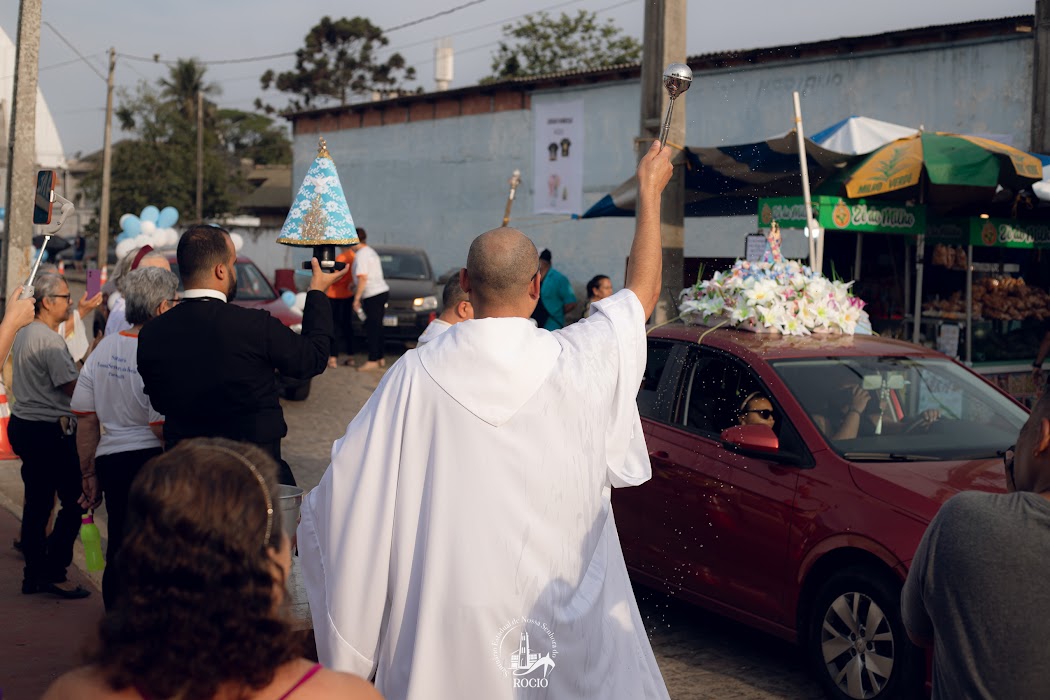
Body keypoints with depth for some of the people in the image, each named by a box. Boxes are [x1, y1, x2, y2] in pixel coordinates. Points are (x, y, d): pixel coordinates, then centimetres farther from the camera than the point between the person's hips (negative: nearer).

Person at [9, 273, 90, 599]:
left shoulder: (23, 335, 13)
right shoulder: (50, 341, -17)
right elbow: (73, 387, -19)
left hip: (23, 425, 10)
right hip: (49, 431, -10)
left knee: (36, 504, 13)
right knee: (74, 501, -3)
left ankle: (33, 575, 18)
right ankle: (52, 572, -2)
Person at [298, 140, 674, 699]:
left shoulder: (416, 375, -10)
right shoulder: (578, 359, -9)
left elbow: (345, 488, -4)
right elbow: (644, 289, 9)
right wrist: (650, 189, 21)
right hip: (566, 616, 0)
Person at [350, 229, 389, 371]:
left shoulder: (361, 255, -12)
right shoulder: (371, 252, 17)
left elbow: (362, 278, -18)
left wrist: (356, 299, -14)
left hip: (373, 295, -10)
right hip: (382, 290, 10)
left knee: (372, 327, -7)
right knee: (376, 326, 14)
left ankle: (373, 361, -5)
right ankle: (380, 358, 19)